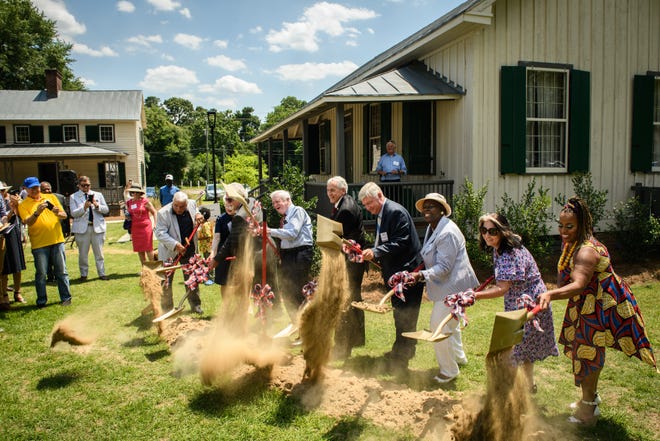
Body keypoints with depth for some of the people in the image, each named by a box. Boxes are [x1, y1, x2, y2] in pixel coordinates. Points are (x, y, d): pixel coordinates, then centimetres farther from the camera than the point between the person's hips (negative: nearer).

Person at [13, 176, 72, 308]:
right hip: (39, 243, -2)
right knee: (41, 274, 1)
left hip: (57, 240, 2)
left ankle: (66, 297, 13)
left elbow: (64, 215, 9)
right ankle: (41, 301, 13)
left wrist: (58, 213, -13)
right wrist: (37, 212, -28)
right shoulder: (23, 205, 2)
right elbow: (28, 222, -11)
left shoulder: (51, 197, 10)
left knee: (61, 271, 5)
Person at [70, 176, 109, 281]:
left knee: (99, 252, 4)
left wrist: (97, 206, -11)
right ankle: (83, 274, 16)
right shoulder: (74, 197, 6)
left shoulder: (98, 195, 13)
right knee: (83, 253, 4)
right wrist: (84, 207, -19)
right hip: (82, 228, -1)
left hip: (98, 227, 1)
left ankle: (101, 273, 10)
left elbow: (106, 210, 7)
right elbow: (73, 213, -4)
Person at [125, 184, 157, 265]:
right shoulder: (129, 202, 8)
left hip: (146, 227, -5)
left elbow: (154, 212, -2)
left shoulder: (145, 201, -6)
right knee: (139, 250, 9)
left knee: (148, 249, -3)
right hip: (135, 229, 5)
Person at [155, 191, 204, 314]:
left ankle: (195, 305, 26)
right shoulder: (163, 213, -19)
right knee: (166, 281, 4)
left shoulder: (192, 204, -5)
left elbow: (196, 211, 18)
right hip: (169, 252, -4)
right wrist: (175, 245, -29)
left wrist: (198, 215, -7)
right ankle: (166, 308, 18)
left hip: (189, 249, 4)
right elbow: (160, 234, -21)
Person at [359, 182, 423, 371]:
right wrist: (372, 253, 6)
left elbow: (401, 242, -25)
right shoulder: (381, 214, 12)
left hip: (408, 271, -10)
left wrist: (376, 252, -29)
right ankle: (404, 350, 32)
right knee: (401, 315, 19)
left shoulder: (396, 212, -18)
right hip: (397, 272, 10)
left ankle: (401, 358, 7)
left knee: (404, 316, -2)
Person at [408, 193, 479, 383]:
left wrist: (421, 275, -35)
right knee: (450, 324, 27)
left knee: (440, 328, -5)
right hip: (446, 287, 11)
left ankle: (449, 370, 14)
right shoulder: (432, 229, 9)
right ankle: (459, 357, 49)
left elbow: (443, 267, -27)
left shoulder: (447, 233, -24)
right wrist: (417, 272, 9)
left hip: (452, 287, -11)